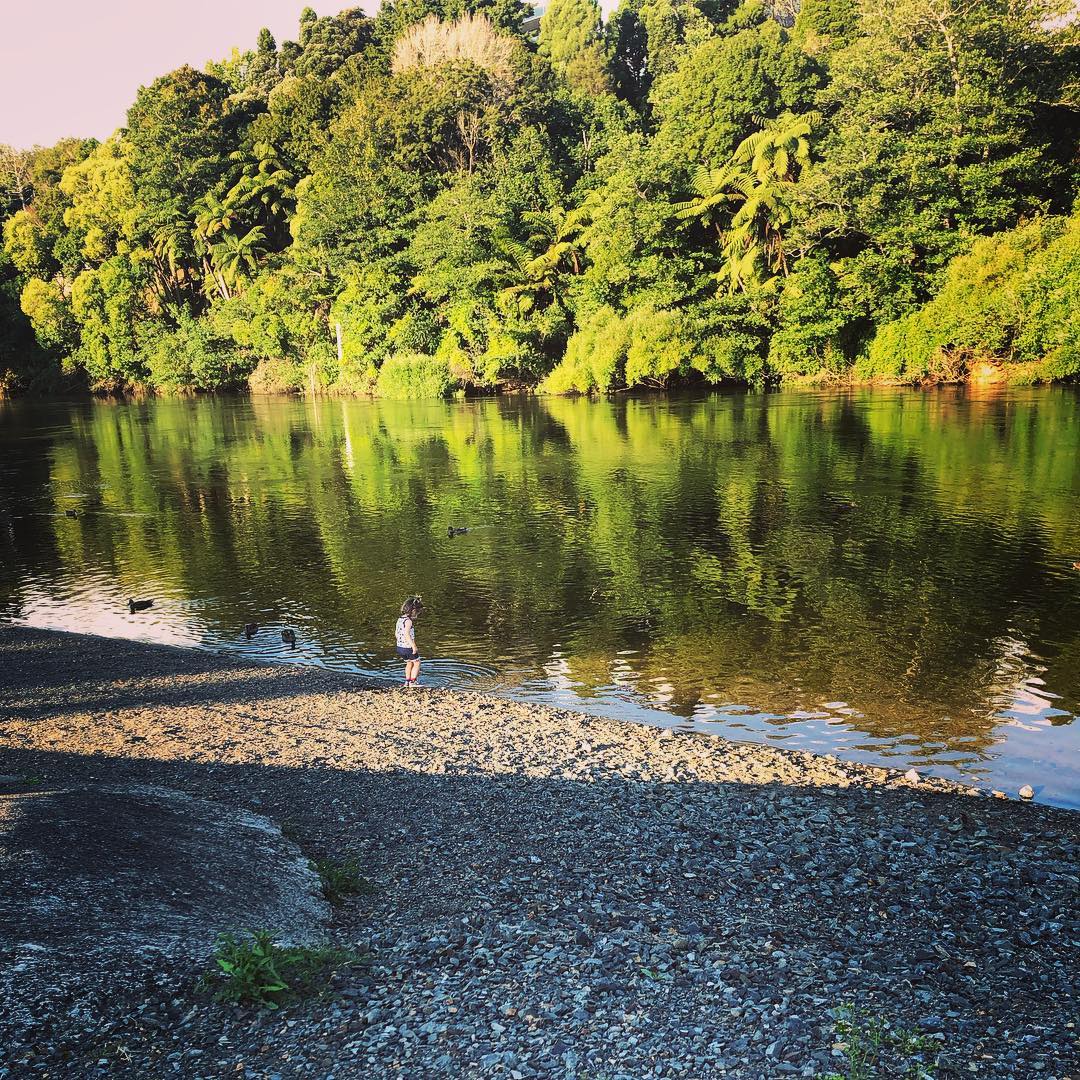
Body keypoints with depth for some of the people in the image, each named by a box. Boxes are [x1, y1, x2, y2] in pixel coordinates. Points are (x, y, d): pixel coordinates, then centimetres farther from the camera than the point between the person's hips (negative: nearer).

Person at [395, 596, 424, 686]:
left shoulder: (399, 620, 6)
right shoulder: (408, 621, -21)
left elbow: (396, 633, 14)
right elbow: (406, 634, -30)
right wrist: (414, 646, -28)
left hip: (400, 647, 8)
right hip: (408, 648, -8)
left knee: (409, 662, 26)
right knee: (417, 663, 10)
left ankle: (407, 681, 31)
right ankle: (412, 682, 9)